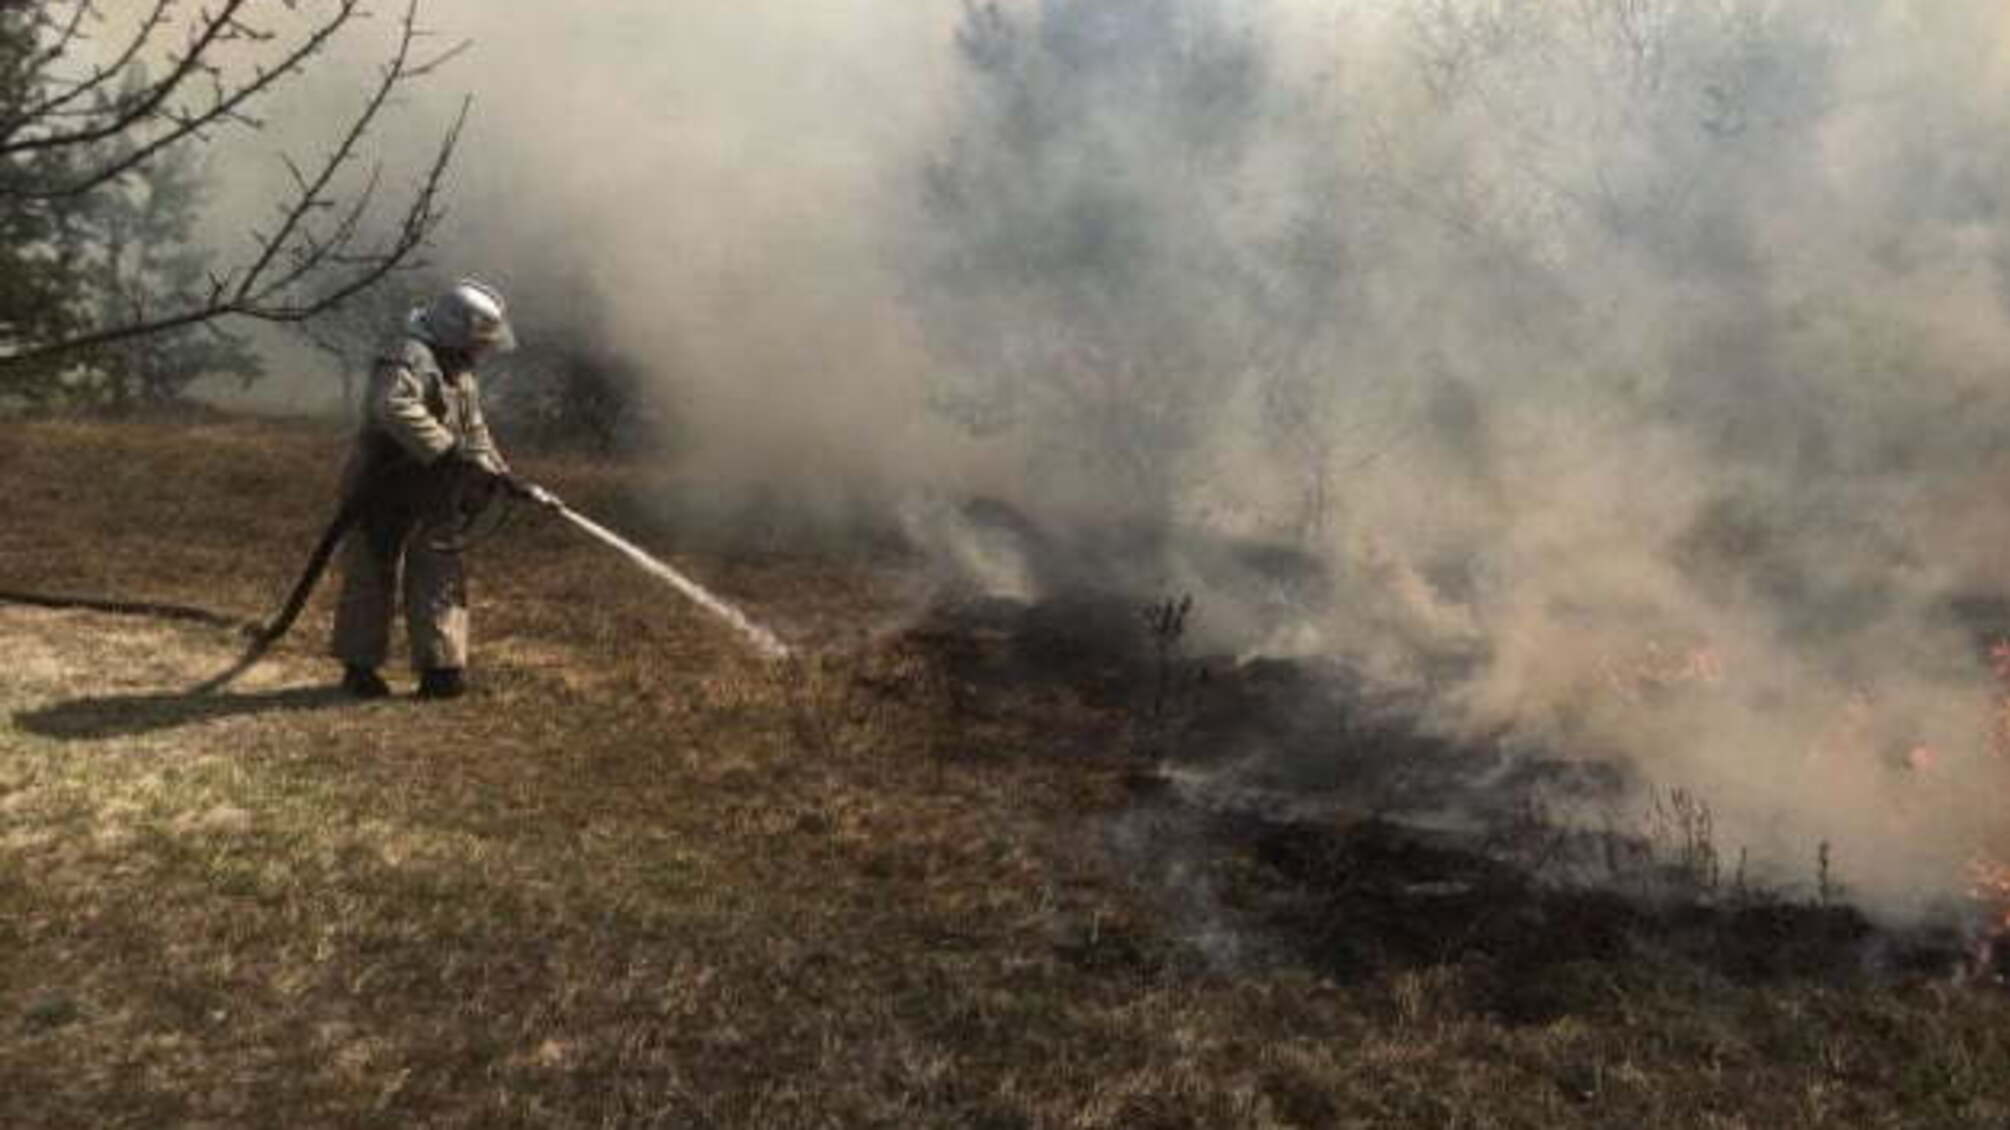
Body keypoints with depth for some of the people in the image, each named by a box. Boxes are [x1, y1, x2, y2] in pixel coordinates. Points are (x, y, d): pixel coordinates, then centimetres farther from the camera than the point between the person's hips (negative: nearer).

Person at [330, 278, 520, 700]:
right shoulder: (411, 358, -19)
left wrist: (497, 471, 12)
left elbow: (474, 427, 23)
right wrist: (447, 450, -39)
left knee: (441, 581, 6)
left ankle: (440, 668, 12)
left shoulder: (458, 370, 13)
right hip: (384, 494, -9)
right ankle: (359, 667, 15)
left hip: (431, 499, 9)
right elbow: (394, 408, -38)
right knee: (372, 579, 3)